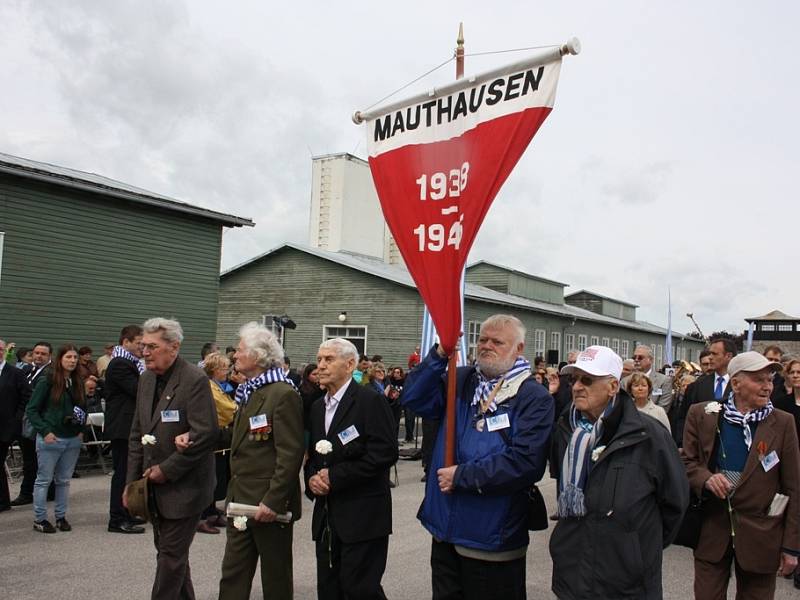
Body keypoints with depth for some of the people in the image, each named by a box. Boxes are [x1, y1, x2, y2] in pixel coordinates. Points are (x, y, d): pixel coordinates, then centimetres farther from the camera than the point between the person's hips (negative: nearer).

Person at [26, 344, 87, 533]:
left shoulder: (78, 383, 8)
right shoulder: (47, 382, -7)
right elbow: (31, 410, -5)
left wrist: (81, 429, 4)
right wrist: (45, 431, -12)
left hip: (73, 439, 5)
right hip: (50, 439, -4)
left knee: (64, 480, 11)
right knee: (44, 480, 4)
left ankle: (61, 517, 20)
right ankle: (39, 519, 14)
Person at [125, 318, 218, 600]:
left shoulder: (195, 380, -17)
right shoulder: (146, 379, 7)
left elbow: (206, 434, -22)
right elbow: (137, 435, 12)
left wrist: (166, 470, -16)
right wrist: (132, 481, 6)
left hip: (183, 487, -7)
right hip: (155, 486, 7)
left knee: (171, 556, 1)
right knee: (169, 552, 17)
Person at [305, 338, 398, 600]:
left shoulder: (370, 401, -10)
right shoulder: (318, 407, 14)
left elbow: (385, 453, -19)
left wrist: (335, 477, -16)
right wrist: (312, 477, -2)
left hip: (362, 516, -7)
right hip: (326, 515, 7)